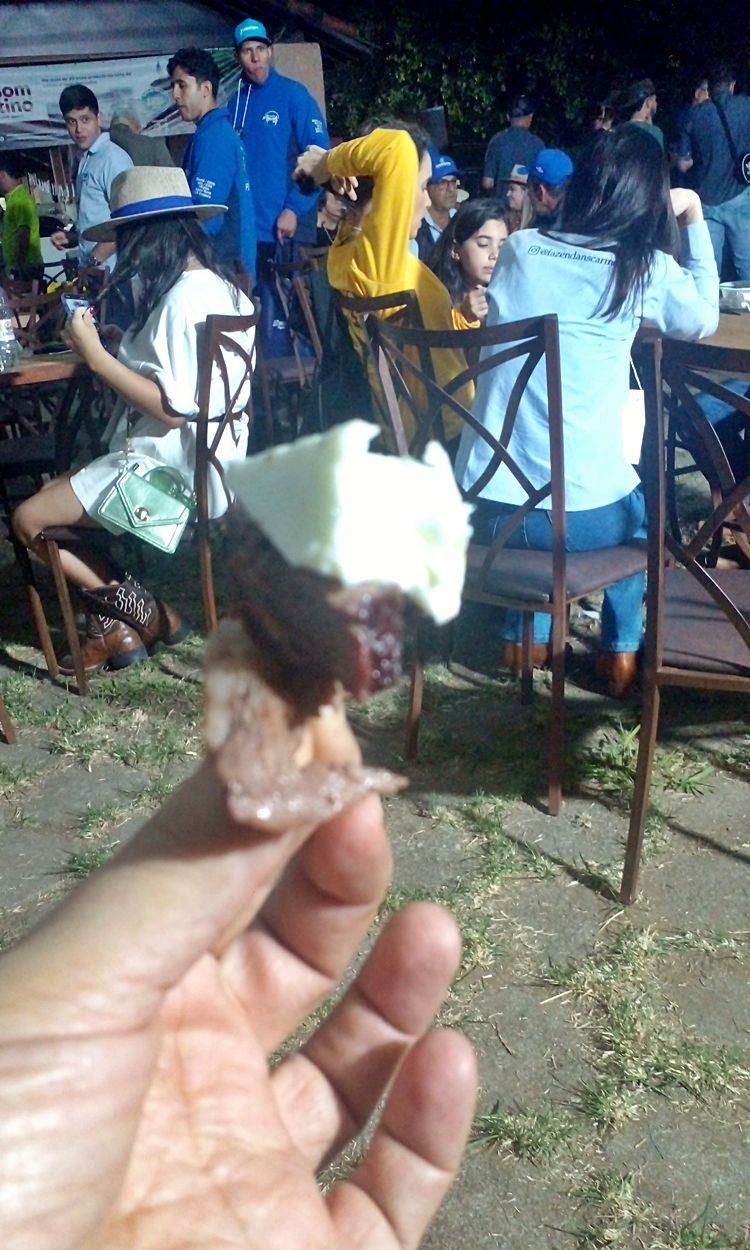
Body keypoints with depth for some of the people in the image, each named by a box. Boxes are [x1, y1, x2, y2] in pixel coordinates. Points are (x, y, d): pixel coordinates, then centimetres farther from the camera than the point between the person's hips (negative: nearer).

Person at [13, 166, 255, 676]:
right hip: (200, 460, 10)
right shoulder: (218, 288, 9)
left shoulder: (183, 299, -20)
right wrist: (113, 349, 9)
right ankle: (114, 624, 12)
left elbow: (174, 408, -25)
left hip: (172, 472, -10)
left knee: (29, 519, -2)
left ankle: (144, 613, 8)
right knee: (52, 491, 17)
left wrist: (96, 355, -20)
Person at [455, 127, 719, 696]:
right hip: (583, 517, -3)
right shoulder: (648, 270, -1)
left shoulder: (519, 250, 6)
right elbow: (704, 319, 21)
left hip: (485, 512, 3)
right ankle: (622, 649, 31)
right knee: (638, 498, 33)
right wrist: (693, 217, 28)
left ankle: (525, 632, 35)